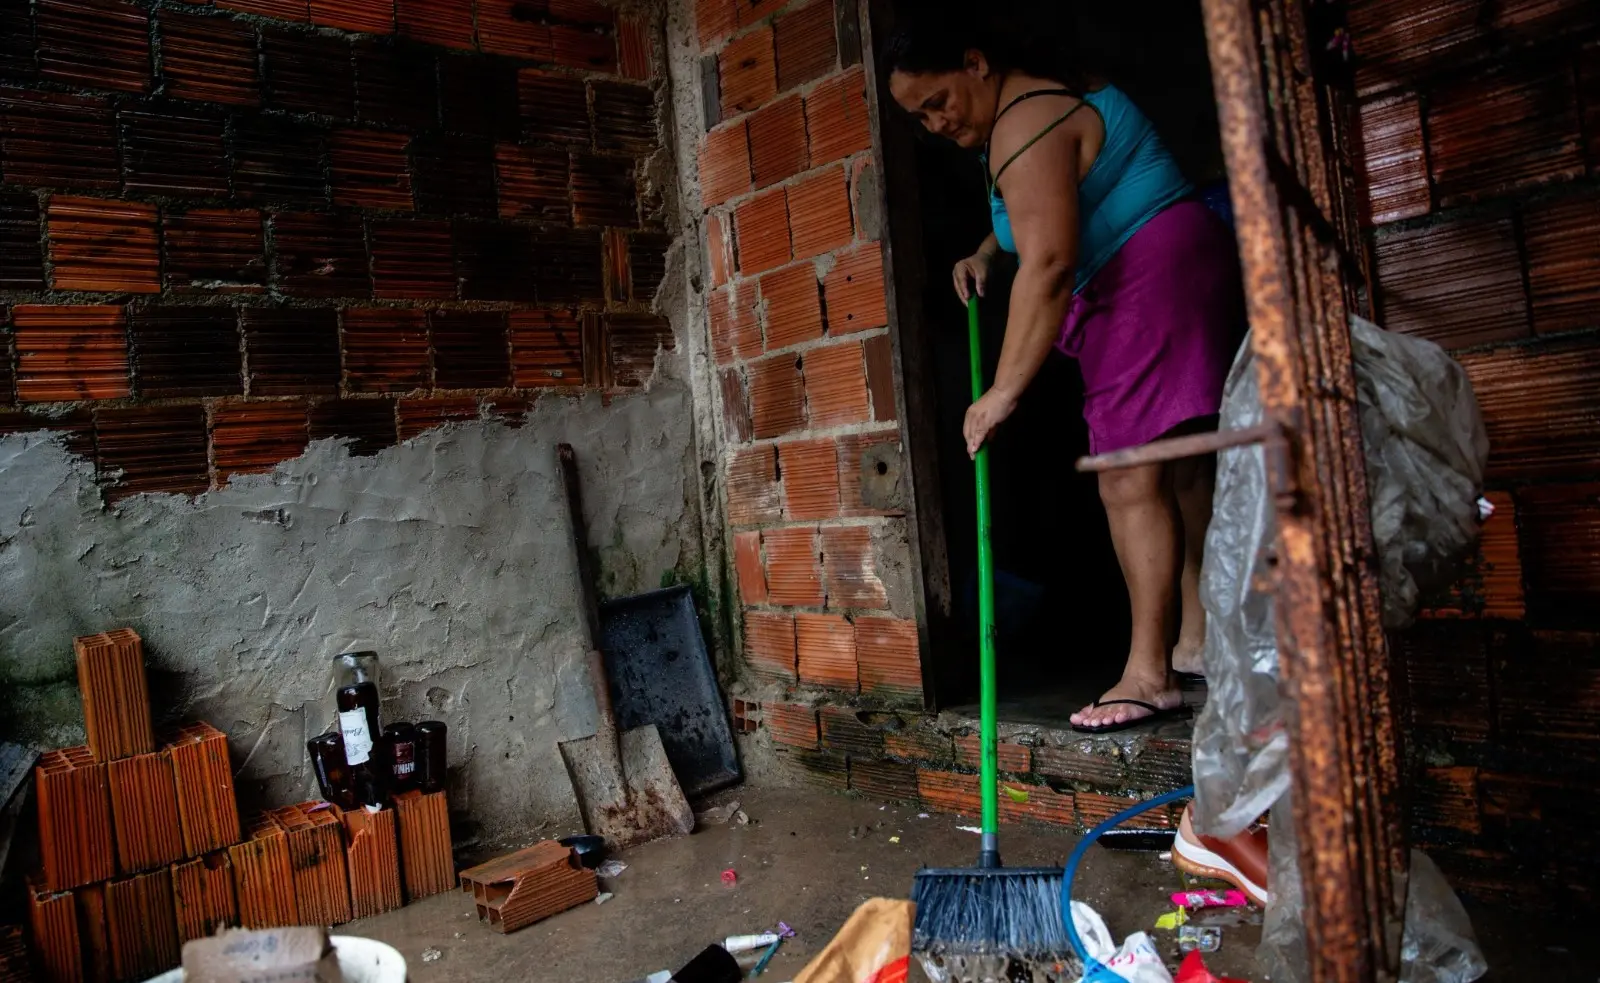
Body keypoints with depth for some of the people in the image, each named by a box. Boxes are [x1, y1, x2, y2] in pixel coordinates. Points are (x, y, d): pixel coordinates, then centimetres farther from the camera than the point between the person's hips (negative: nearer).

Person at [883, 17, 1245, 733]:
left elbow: (1048, 263, -30)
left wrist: (1005, 389, -32)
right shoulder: (1040, 95, 17)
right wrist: (987, 252, 14)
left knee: (1131, 482, -15)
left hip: (1154, 279, -11)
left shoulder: (1025, 126, -17)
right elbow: (1040, 214, 33)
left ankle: (1148, 675, -13)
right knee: (1176, 470, 12)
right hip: (1159, 281, 11)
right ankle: (1195, 638, 20)